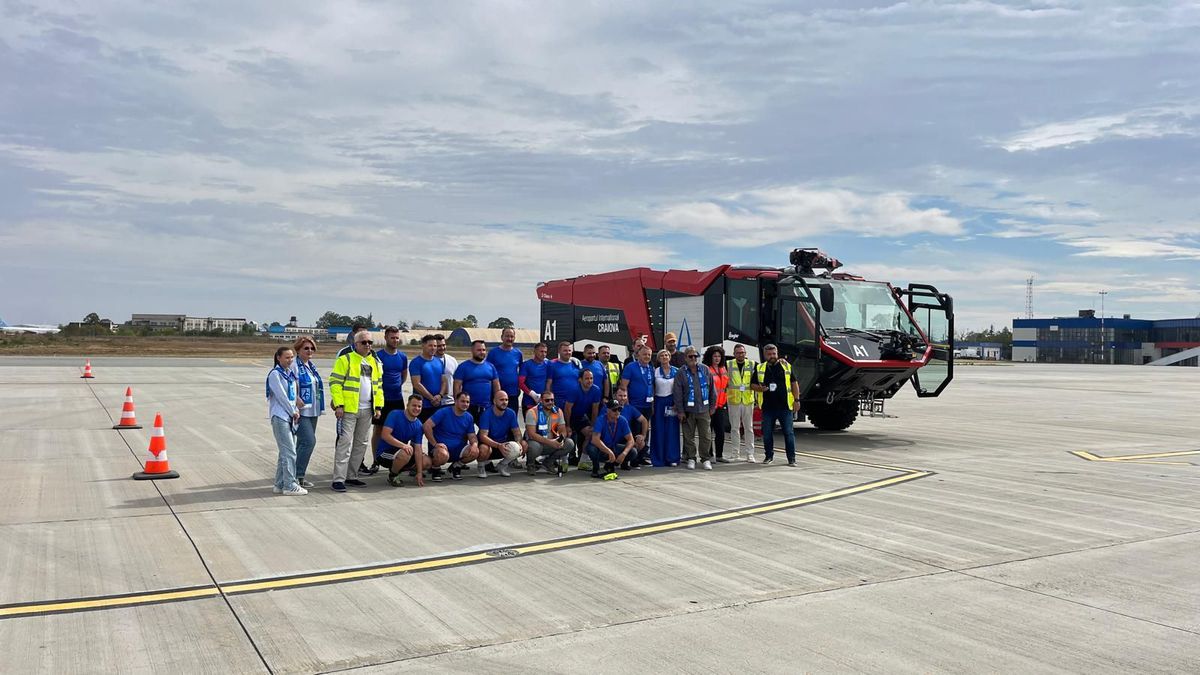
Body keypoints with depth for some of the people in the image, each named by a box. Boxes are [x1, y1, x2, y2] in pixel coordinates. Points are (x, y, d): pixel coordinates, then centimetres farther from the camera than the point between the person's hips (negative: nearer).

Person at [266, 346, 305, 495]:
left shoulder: (290, 373, 15)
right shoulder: (275, 374, -9)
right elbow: (281, 396, -12)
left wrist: (296, 411, 3)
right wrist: (293, 412, -6)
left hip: (290, 417, 8)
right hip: (279, 417, -8)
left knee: (285, 452, 11)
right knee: (289, 452, -10)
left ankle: (280, 485, 17)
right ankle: (290, 486, -7)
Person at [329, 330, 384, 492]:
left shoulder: (375, 362, 15)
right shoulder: (345, 360, -4)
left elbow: (378, 386, 20)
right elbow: (335, 383, -9)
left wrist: (378, 406, 11)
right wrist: (338, 405, -16)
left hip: (367, 411, 7)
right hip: (348, 409, -7)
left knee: (361, 444, 11)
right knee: (345, 443, -10)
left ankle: (351, 476, 22)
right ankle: (338, 480, -9)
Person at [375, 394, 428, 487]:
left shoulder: (418, 426, -1)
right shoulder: (395, 415, -16)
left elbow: (418, 450, -4)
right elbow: (385, 435, -27)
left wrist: (419, 473, -11)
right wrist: (403, 445, -38)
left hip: (400, 450, 7)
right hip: (383, 452, -7)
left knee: (426, 462, -5)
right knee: (406, 453, -35)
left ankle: (396, 468, 13)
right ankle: (392, 476, -7)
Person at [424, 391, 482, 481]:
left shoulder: (469, 418, 7)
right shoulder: (444, 412, -10)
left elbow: (472, 436, 8)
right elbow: (427, 426, -16)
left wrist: (474, 444, -17)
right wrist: (435, 444, -19)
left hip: (458, 449, 5)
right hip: (441, 446, -5)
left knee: (475, 452, -23)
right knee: (443, 455, -40)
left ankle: (456, 466, 8)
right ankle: (435, 469, 0)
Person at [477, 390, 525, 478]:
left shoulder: (511, 413, -6)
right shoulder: (487, 414, -20)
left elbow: (517, 432, -3)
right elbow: (483, 436, -27)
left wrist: (518, 443, -27)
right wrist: (498, 446, -42)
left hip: (504, 443, 5)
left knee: (524, 445, -17)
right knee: (484, 449, -39)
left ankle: (503, 465, 4)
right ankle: (481, 466, -3)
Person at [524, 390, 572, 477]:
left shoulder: (558, 411, 0)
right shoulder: (532, 412, -15)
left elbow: (563, 431, 1)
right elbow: (531, 434, -23)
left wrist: (561, 438, -25)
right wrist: (550, 442, -33)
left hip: (551, 444, 5)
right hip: (536, 442, -5)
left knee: (569, 443, -18)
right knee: (535, 446, -39)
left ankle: (548, 462, 4)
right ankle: (530, 463, -2)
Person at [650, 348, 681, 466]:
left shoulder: (676, 371, 4)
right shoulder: (655, 371, 4)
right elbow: (651, 388, 5)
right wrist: (651, 404, -1)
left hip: (672, 402, 0)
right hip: (659, 402, 0)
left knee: (672, 430, -1)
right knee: (659, 430, 1)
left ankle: (672, 458, 6)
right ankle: (658, 458, 7)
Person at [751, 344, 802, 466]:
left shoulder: (786, 366, 6)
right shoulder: (760, 368, 8)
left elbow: (794, 383, 7)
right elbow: (753, 385, 12)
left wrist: (797, 400, 1)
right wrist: (760, 388, -10)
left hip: (785, 406, -1)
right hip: (768, 407, 2)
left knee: (788, 432, -1)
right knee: (767, 433, 7)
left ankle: (791, 458, 6)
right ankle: (769, 455, 22)